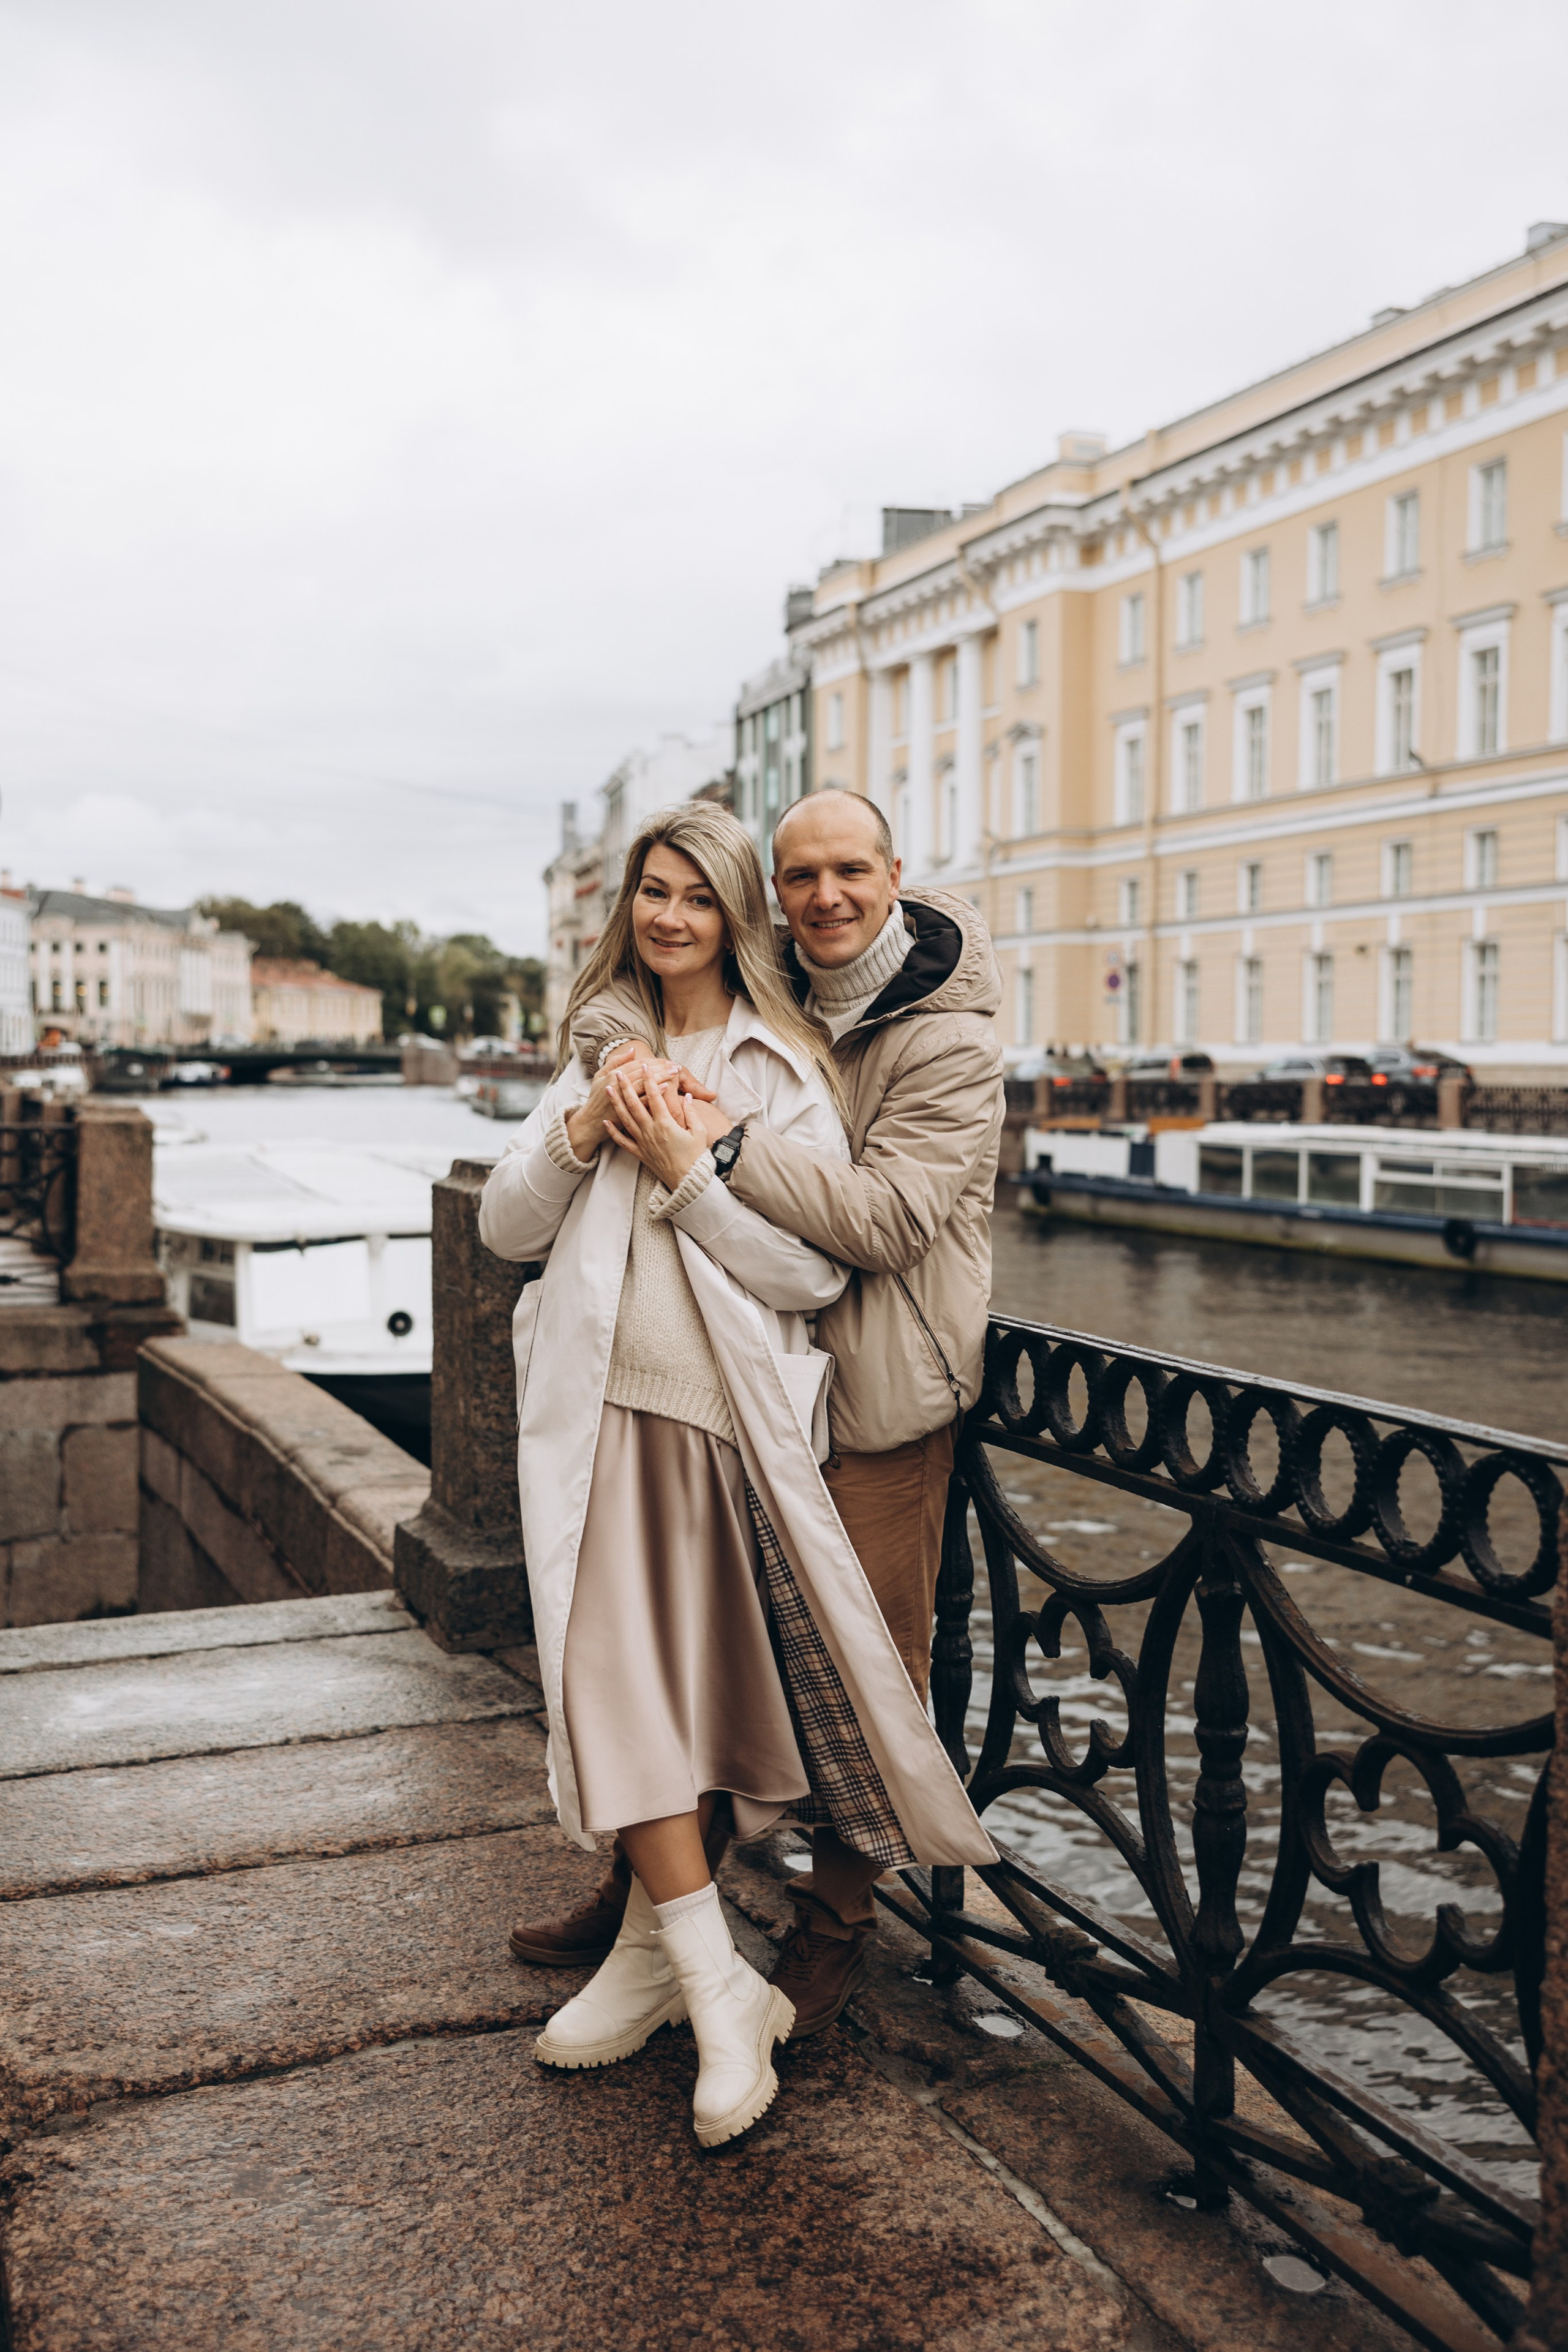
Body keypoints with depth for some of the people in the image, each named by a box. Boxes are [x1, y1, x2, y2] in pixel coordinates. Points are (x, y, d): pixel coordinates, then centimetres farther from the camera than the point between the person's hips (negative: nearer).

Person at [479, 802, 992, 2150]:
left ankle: (657, 1951, 21)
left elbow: (817, 1271, -10)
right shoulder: (603, 1053, 16)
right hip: (601, 1411, 4)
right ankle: (716, 1988, 5)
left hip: (723, 1417, -4)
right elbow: (506, 1229, 9)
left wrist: (687, 1169, -16)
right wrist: (580, 1133, -8)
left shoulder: (786, 1068, -1)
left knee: (701, 1689, 3)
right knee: (619, 1683, -4)